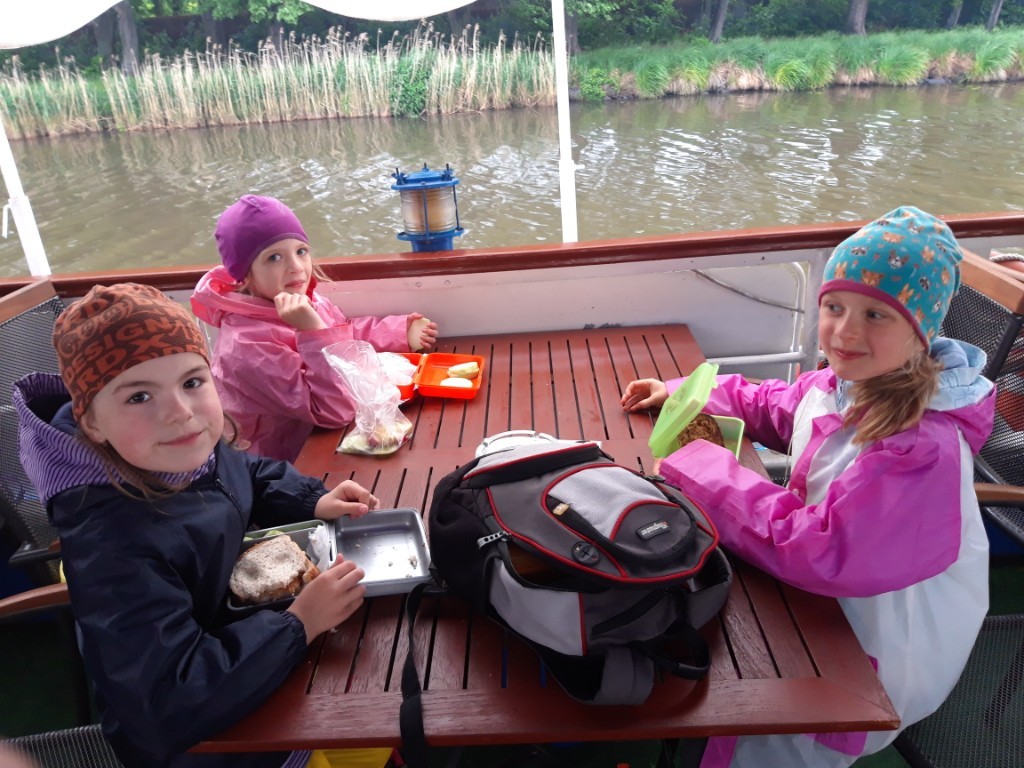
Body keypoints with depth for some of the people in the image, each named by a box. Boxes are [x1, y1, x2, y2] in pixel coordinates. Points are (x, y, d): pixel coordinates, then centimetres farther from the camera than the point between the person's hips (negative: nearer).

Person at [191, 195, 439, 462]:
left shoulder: (305, 299, -5)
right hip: (289, 467, -7)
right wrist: (312, 330, -37)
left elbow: (348, 332, 17)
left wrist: (402, 332, 8)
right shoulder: (247, 345, -29)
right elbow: (336, 409, -31)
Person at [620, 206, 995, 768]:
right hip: (826, 599, 7)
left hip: (876, 663, -7)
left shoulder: (922, 450, -33)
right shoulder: (842, 387, -7)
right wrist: (681, 393, 6)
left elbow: (820, 552, -38)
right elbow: (770, 406, 14)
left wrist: (705, 467, -30)